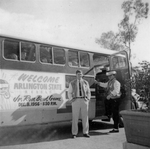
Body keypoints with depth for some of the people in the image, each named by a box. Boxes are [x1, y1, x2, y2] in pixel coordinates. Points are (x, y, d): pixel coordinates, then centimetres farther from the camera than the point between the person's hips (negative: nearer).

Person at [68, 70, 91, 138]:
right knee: (75, 117, -1)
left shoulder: (85, 83, 10)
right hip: (76, 101, -1)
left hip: (84, 100, 2)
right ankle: (74, 133, 8)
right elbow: (69, 93, 10)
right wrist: (71, 100, -3)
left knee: (85, 117, 3)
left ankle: (85, 132, 12)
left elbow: (88, 92, 17)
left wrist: (88, 99, 2)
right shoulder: (72, 83, 5)